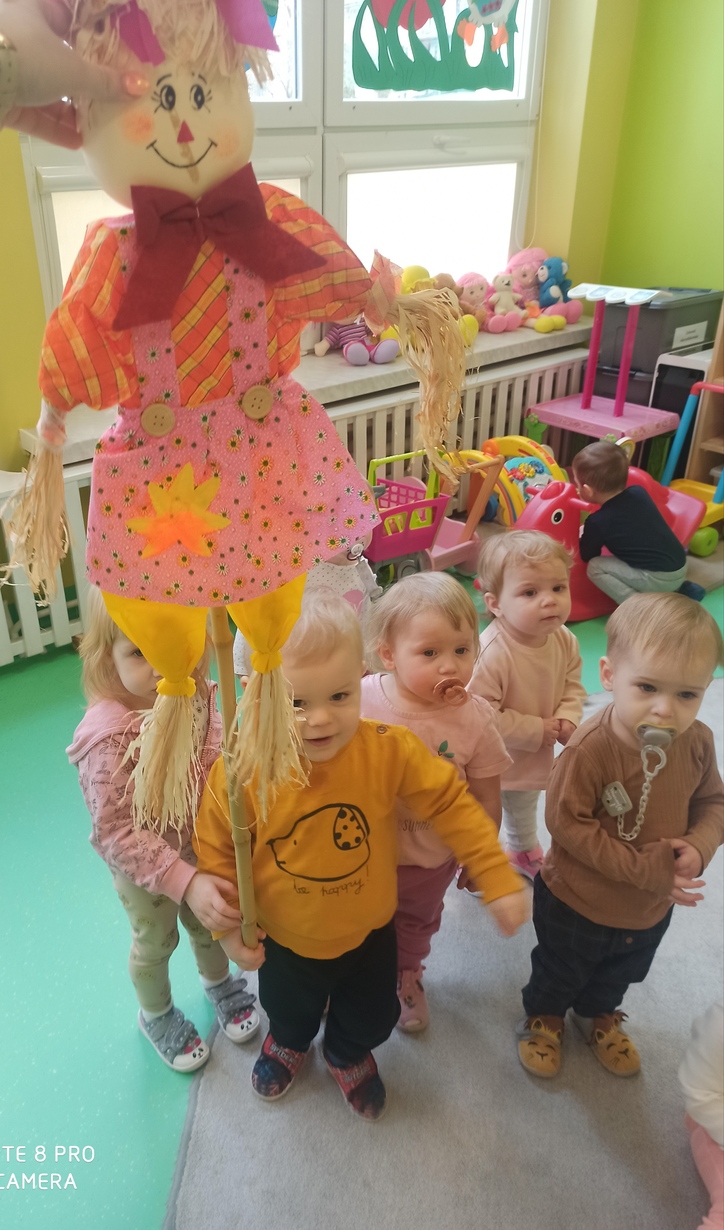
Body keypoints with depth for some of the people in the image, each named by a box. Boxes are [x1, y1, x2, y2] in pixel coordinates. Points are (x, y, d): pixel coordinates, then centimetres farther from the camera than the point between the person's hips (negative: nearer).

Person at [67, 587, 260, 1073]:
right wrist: (184, 881, -37)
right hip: (144, 867, -4)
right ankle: (156, 1014, 55)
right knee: (156, 941, 23)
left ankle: (219, 981, 62)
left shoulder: (198, 696, -19)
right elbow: (116, 833, -32)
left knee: (208, 923, 29)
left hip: (202, 848, 4)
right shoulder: (111, 736, -37)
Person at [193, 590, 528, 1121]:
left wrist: (498, 879, -17)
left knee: (372, 1016, 28)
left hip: (369, 932, 1)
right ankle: (288, 1042, 68)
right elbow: (215, 850, -15)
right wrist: (230, 926, -10)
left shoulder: (389, 750, -30)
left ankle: (350, 1055, 64)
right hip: (286, 940, 0)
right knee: (289, 1011, 32)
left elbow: (452, 804, -19)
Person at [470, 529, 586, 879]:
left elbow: (572, 685, 2)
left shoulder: (564, 641, -15)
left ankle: (525, 852, 64)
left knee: (524, 808, 36)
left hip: (535, 757, 7)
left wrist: (567, 719, -17)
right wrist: (535, 730, -27)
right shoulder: (491, 653, -39)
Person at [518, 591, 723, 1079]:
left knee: (621, 974, 34)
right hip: (578, 905, -5)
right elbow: (567, 822, -30)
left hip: (652, 908, 5)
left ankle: (598, 1014, 66)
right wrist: (643, 867, -30)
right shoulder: (590, 749, -37)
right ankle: (543, 1017, 58)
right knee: (560, 971, 26)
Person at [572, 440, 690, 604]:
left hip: (657, 578, -7)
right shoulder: (639, 492, 6)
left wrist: (582, 536, 25)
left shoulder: (597, 522, -11)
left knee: (595, 567, -1)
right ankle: (679, 590, 20)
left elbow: (587, 556, 5)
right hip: (680, 567, 7)